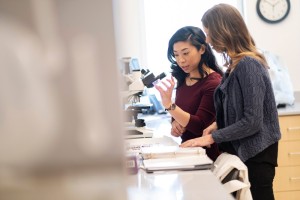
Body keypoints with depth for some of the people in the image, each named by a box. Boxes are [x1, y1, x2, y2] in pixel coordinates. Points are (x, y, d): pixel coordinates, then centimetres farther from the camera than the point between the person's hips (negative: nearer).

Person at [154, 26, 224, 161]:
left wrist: (169, 104, -26)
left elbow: (200, 127, -16)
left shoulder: (214, 83, -12)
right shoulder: (183, 79, 8)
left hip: (207, 156, -6)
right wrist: (175, 123, -2)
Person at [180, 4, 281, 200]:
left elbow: (252, 121, -23)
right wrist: (217, 125, 2)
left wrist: (212, 137, -17)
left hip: (255, 151, -9)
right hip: (242, 148, 9)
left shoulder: (248, 65, -19)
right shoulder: (236, 63, 10)